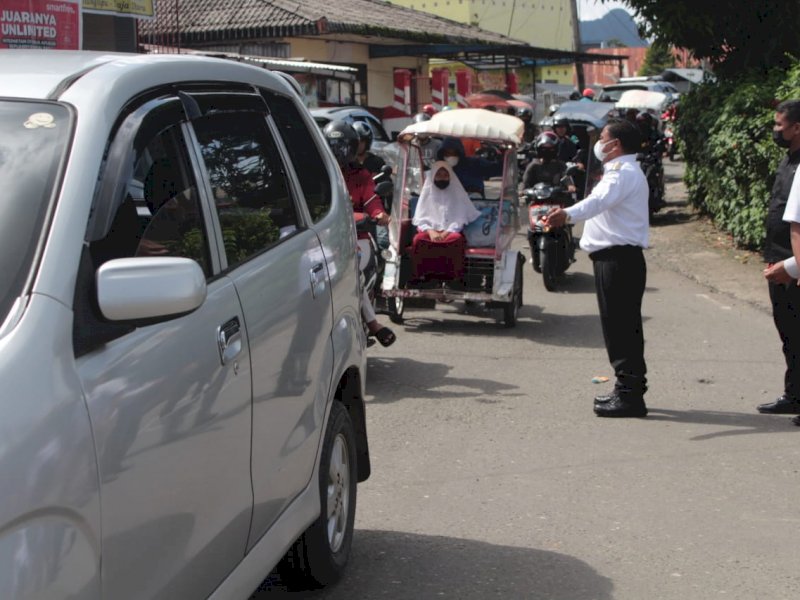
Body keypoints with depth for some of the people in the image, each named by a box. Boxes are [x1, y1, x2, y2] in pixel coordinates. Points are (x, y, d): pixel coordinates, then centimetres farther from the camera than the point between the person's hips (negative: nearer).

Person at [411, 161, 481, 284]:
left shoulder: (457, 193, 10)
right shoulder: (427, 192, 13)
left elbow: (460, 218, 1)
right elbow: (420, 219, 6)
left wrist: (447, 232, -15)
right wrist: (430, 231, -14)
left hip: (450, 231, -1)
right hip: (429, 229, 1)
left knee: (457, 239, -37)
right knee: (418, 239, -33)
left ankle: (454, 277, -36)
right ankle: (421, 275, -29)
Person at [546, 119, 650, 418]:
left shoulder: (624, 173, -14)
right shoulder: (621, 171, 21)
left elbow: (599, 200, -35)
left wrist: (568, 213, -51)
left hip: (619, 258, -11)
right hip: (616, 257, 11)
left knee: (621, 326, -10)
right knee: (622, 326, 15)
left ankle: (630, 395, -8)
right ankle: (629, 390, 23)